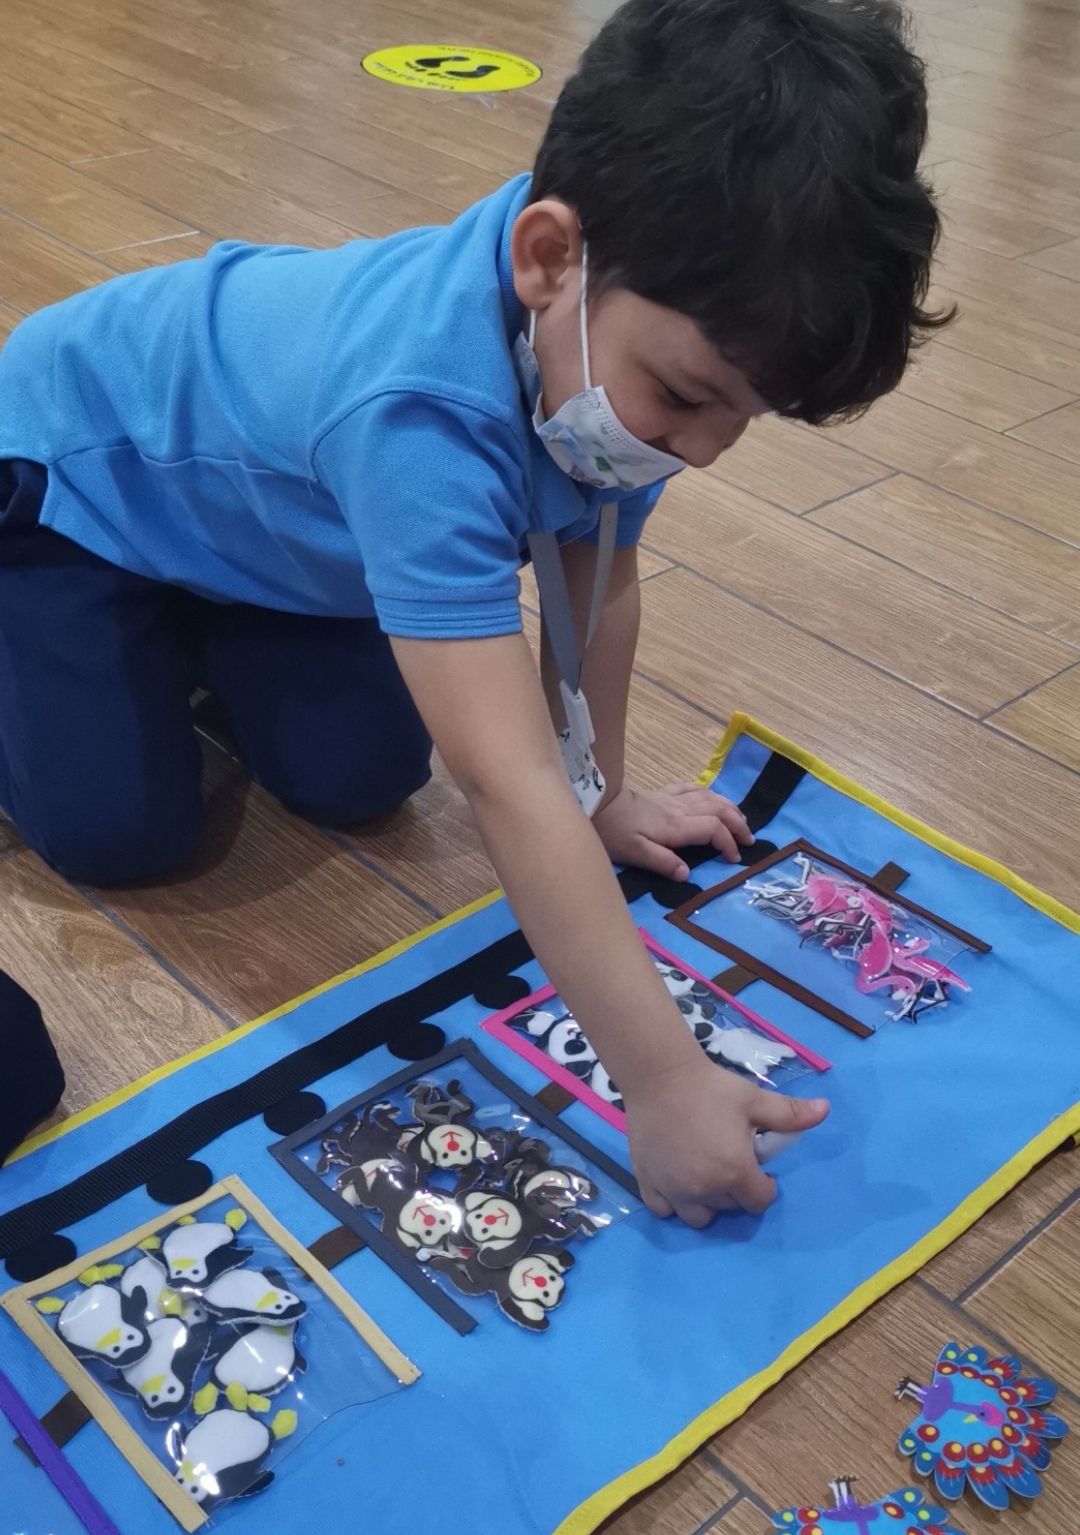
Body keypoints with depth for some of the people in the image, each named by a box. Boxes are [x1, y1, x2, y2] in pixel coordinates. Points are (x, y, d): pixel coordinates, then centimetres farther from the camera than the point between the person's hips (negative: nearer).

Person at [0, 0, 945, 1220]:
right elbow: (509, 786, -52)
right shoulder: (424, 413, -49)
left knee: (358, 781, -2)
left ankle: (207, 626, 24)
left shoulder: (617, 323, -25)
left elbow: (600, 579, -9)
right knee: (120, 832, -12)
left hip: (254, 480, 6)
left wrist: (604, 793, -3)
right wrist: (666, 1085, -50)